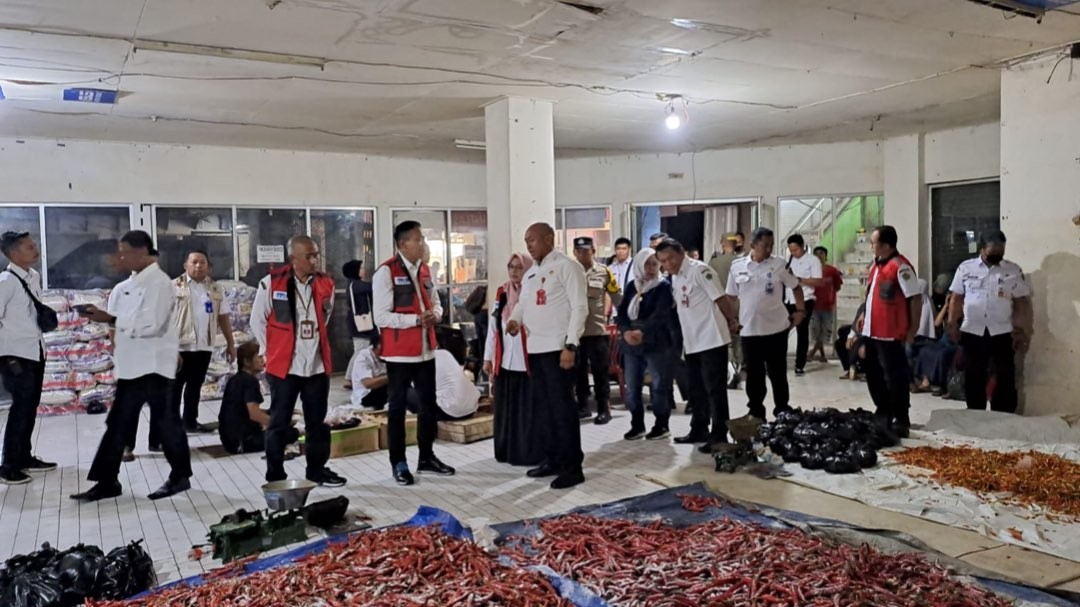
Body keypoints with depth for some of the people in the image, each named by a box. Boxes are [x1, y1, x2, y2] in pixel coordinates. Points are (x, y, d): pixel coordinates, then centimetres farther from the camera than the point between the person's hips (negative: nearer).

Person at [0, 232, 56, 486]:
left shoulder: (35, 277, 8)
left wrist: (46, 318, 4)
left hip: (35, 351, 8)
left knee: (30, 407, 15)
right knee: (21, 408, -3)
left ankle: (25, 457, 28)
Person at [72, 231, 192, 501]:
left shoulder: (159, 282, -14)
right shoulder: (129, 285, 13)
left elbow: (151, 324, -23)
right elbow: (128, 320, 13)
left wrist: (111, 319, -21)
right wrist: (105, 316, -4)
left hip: (152, 364, -9)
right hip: (132, 364, 9)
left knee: (164, 420, 3)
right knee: (118, 422, 12)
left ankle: (180, 476, 18)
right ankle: (108, 481, 20)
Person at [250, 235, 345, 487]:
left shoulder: (325, 284, 5)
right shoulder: (271, 283, -9)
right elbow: (257, 321, 0)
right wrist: (270, 351, 1)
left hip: (317, 365, 4)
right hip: (284, 366, -4)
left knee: (318, 421, 12)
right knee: (279, 423, 4)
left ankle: (317, 469, 25)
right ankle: (275, 476, 14)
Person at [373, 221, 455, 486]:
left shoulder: (425, 270, 10)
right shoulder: (386, 272, -13)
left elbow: (436, 303, 18)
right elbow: (381, 316, -16)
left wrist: (435, 314, -5)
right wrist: (415, 319, -21)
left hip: (426, 349, 7)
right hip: (399, 352, -7)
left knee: (429, 403, 14)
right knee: (398, 406, 5)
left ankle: (426, 457, 29)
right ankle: (398, 463, 17)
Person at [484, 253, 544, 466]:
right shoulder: (501, 293, 10)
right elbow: (493, 327, 12)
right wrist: (488, 358, 10)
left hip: (528, 362, -5)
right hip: (505, 362, 5)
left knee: (530, 411, 2)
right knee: (506, 410, 11)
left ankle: (532, 454, 12)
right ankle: (507, 452, 23)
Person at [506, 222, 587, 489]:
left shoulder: (567, 266, -6)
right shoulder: (530, 274, 19)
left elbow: (580, 307, -12)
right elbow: (523, 303, 22)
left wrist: (570, 345, -19)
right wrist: (514, 319, -2)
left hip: (558, 347, -8)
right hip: (535, 348, 8)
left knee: (562, 407, -5)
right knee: (543, 406, 13)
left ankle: (572, 467, 3)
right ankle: (553, 459, 24)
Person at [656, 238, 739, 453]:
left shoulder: (699, 270, -15)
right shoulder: (674, 277, 12)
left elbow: (719, 298, -14)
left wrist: (732, 321, -7)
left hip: (711, 339, -9)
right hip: (692, 341, 9)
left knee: (715, 389, -4)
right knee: (697, 388, 17)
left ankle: (719, 435, 2)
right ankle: (699, 430, 28)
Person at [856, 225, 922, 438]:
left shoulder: (900, 266, -16)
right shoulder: (877, 264, 12)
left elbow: (915, 298, -16)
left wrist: (913, 330, -15)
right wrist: (865, 315, 17)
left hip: (890, 334, -9)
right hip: (872, 331, 9)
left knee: (895, 377, -1)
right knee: (874, 375, 17)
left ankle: (900, 420, 9)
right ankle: (884, 413, 31)